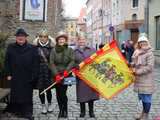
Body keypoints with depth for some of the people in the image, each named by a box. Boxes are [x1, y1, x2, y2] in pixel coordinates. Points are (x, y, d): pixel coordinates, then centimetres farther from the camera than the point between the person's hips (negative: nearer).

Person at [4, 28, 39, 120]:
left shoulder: (32, 49, -4)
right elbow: (7, 62, 6)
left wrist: (34, 76, -10)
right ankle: (16, 110, 23)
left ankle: (28, 112, 14)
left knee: (27, 95, 5)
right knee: (15, 94, 9)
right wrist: (8, 74, 1)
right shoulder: (11, 48, 2)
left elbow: (36, 63, -4)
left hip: (28, 77, -1)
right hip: (15, 77, 2)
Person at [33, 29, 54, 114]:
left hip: (48, 70, -1)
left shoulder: (51, 47, -1)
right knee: (41, 89, 6)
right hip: (39, 70, 1)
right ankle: (43, 105, 22)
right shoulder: (35, 46, 0)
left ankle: (49, 104, 24)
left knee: (48, 88, 3)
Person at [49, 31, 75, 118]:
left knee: (63, 93, -8)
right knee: (58, 93, 3)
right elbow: (52, 63, -2)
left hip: (65, 75, -1)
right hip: (56, 75, 1)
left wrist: (67, 70, -19)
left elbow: (72, 61, -4)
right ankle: (61, 110, 18)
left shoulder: (69, 50, 5)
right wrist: (56, 74, -12)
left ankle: (64, 110, 9)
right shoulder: (53, 50, 5)